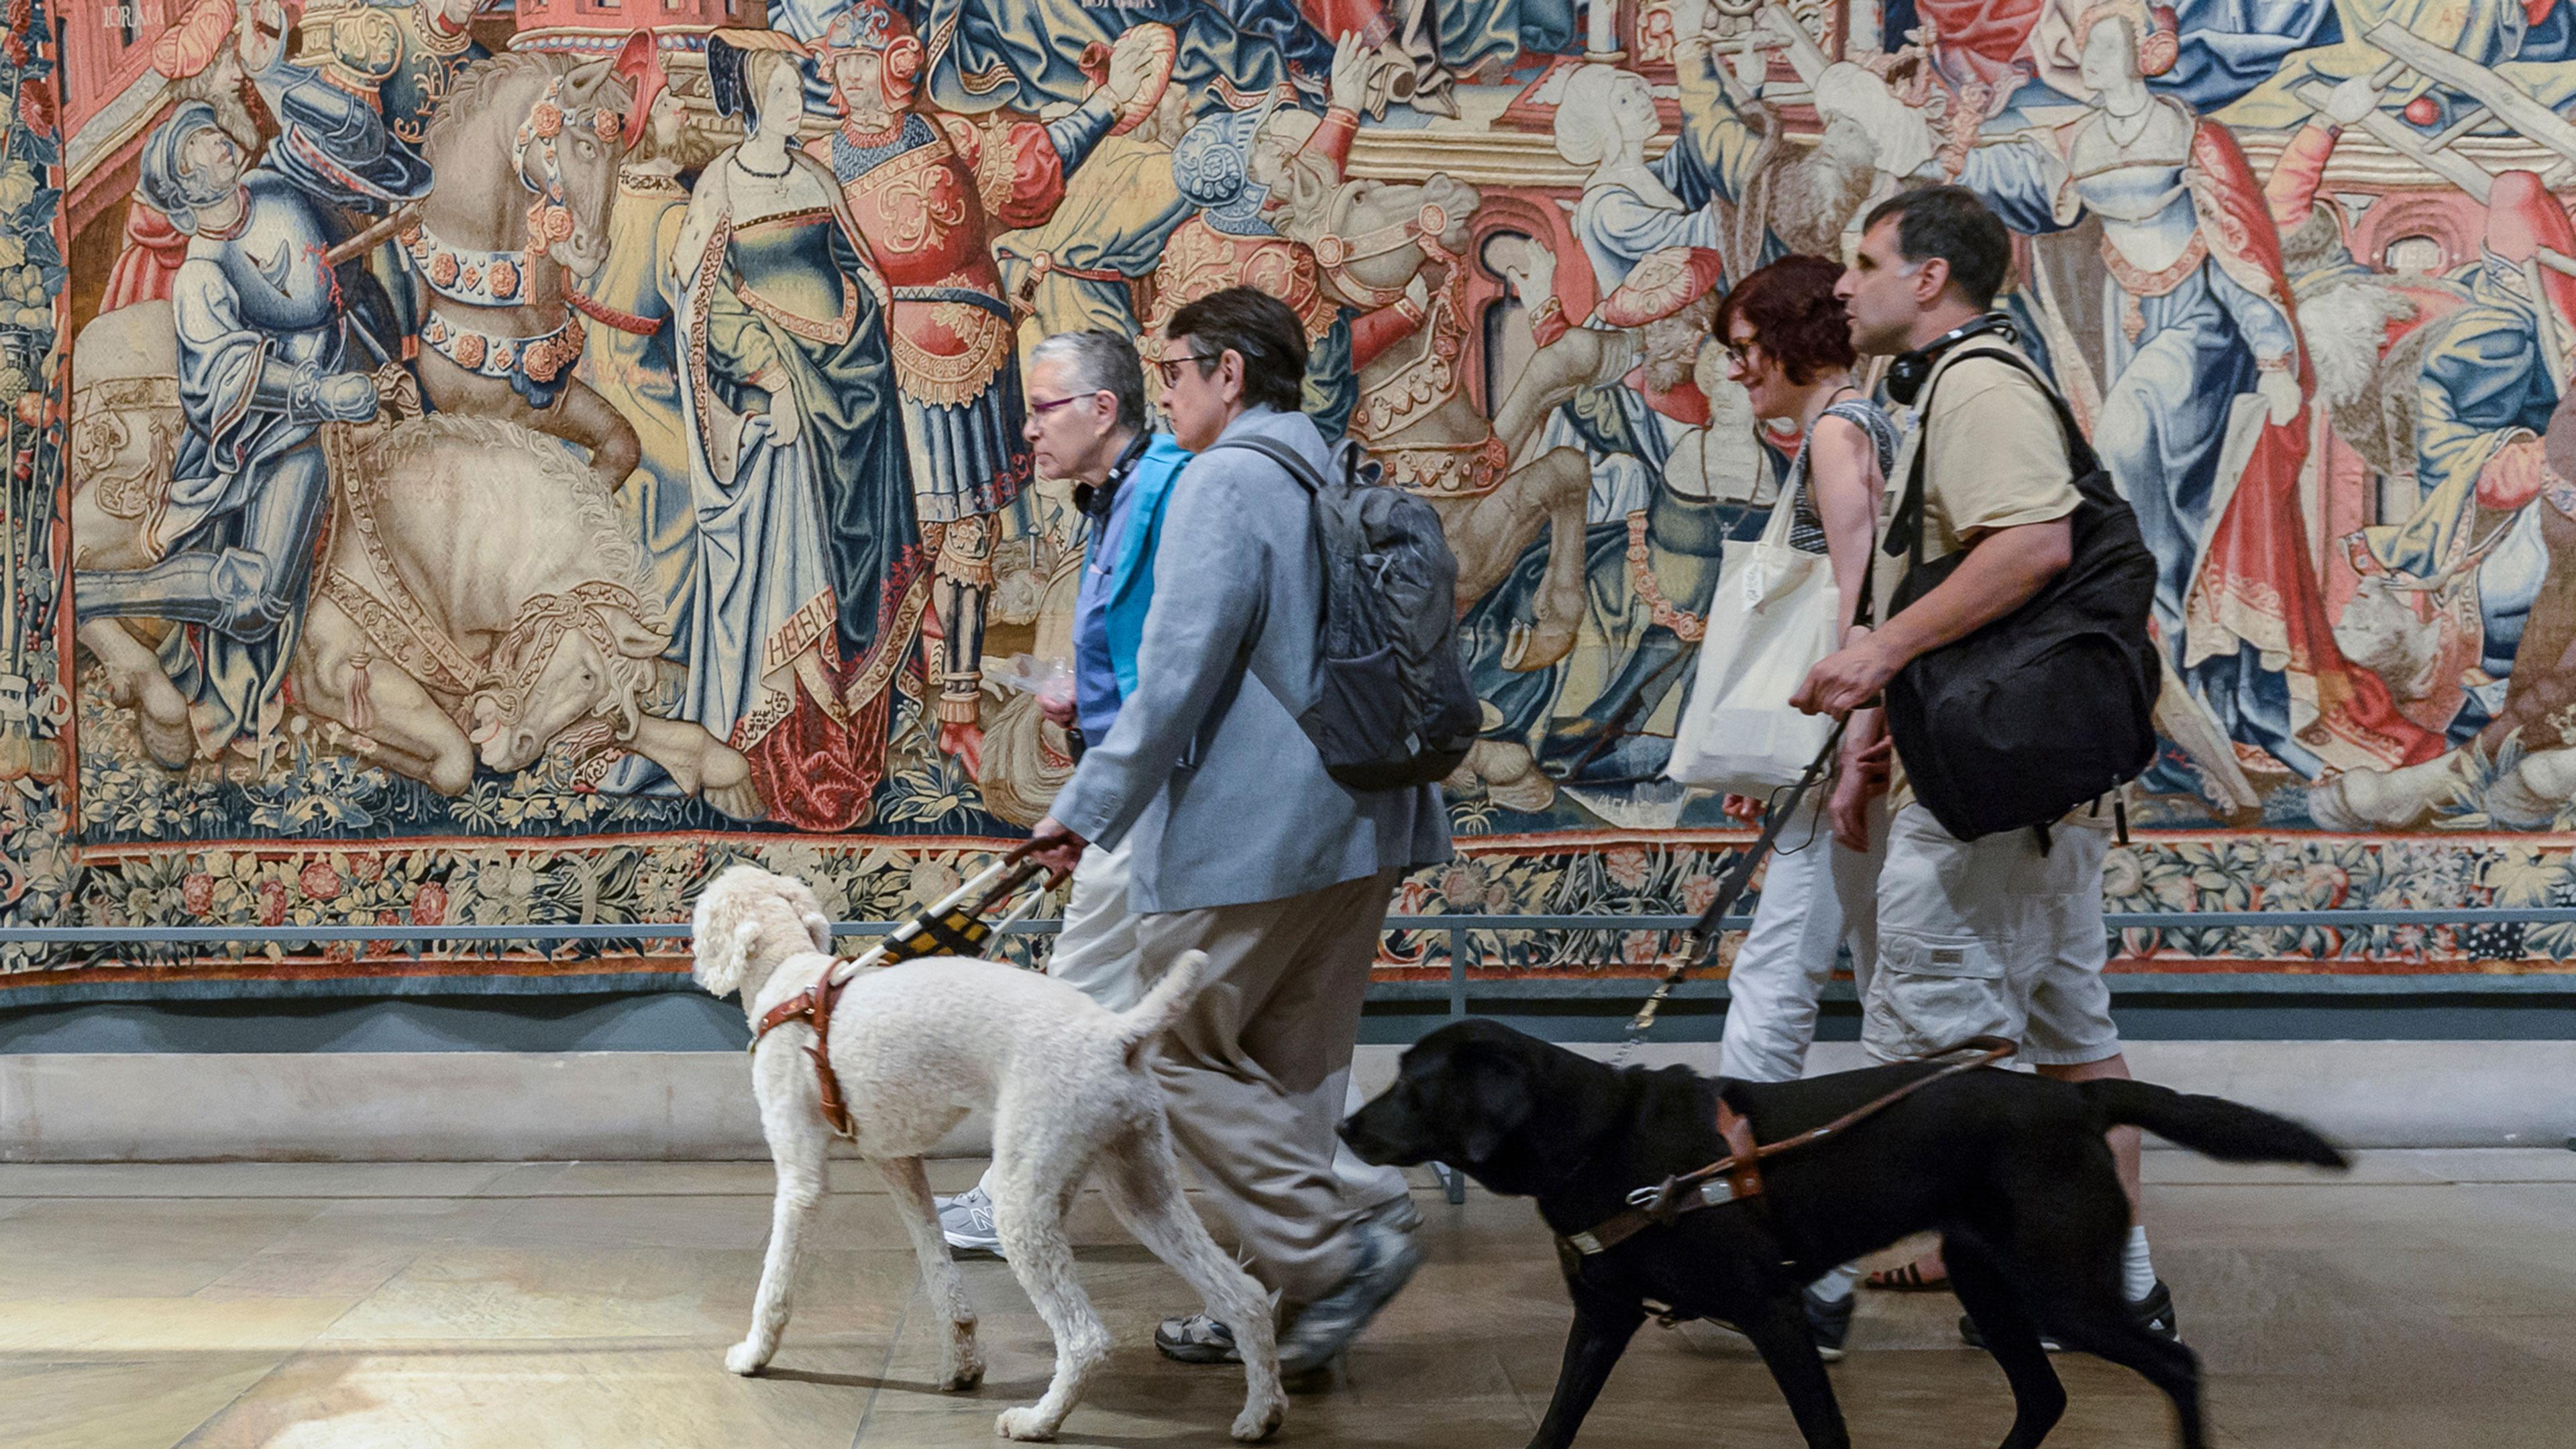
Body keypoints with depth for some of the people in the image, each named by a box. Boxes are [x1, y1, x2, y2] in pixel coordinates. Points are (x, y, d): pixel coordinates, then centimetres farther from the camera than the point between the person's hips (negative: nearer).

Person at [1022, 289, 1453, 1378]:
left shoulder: (1224, 483, -12)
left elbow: (1178, 674, -18)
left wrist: (1087, 809, -11)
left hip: (1248, 831, -9)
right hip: (1363, 825, 9)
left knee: (1176, 1052, 2)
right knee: (1294, 1069, 13)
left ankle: (1338, 1251, -5)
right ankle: (1287, 1299, 19)